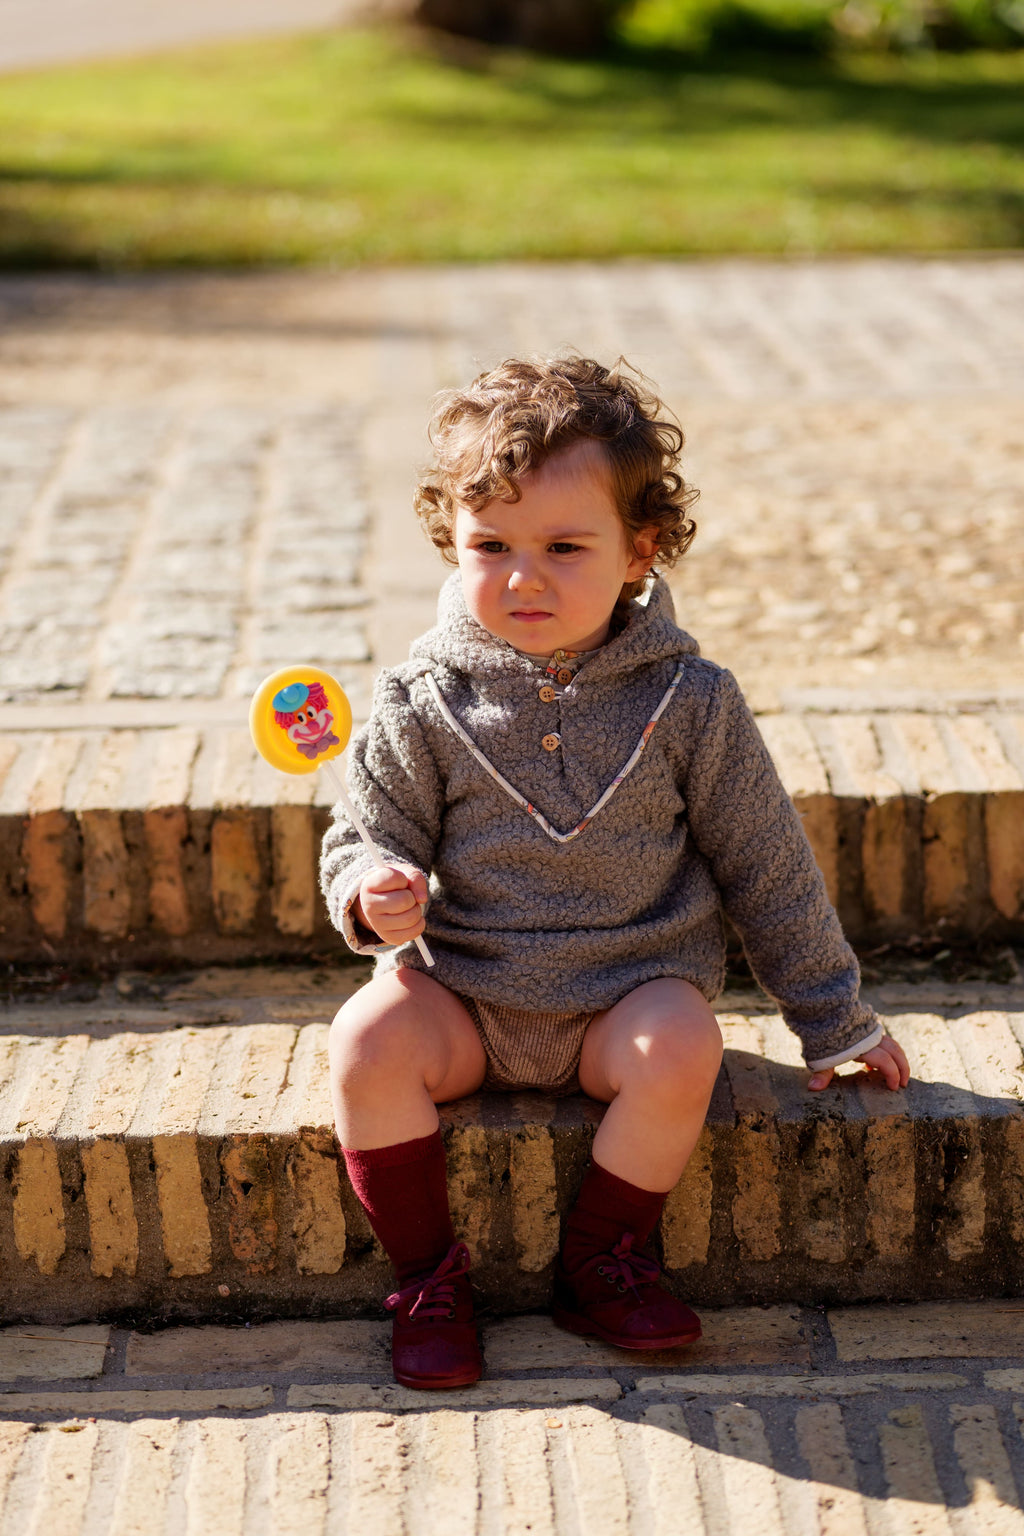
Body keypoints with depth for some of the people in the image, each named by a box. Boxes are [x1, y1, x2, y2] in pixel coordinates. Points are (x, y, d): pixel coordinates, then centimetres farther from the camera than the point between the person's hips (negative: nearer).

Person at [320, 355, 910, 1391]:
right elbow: (367, 836, 5)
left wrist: (833, 1020, 8)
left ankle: (601, 1261, -7)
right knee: (368, 1041, -26)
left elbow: (766, 867, 4)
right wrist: (374, 897, -21)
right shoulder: (424, 702, -4)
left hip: (630, 994, -1)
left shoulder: (687, 701, -5)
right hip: (466, 997, 1)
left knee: (681, 1046, -31)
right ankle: (427, 1275, -6)